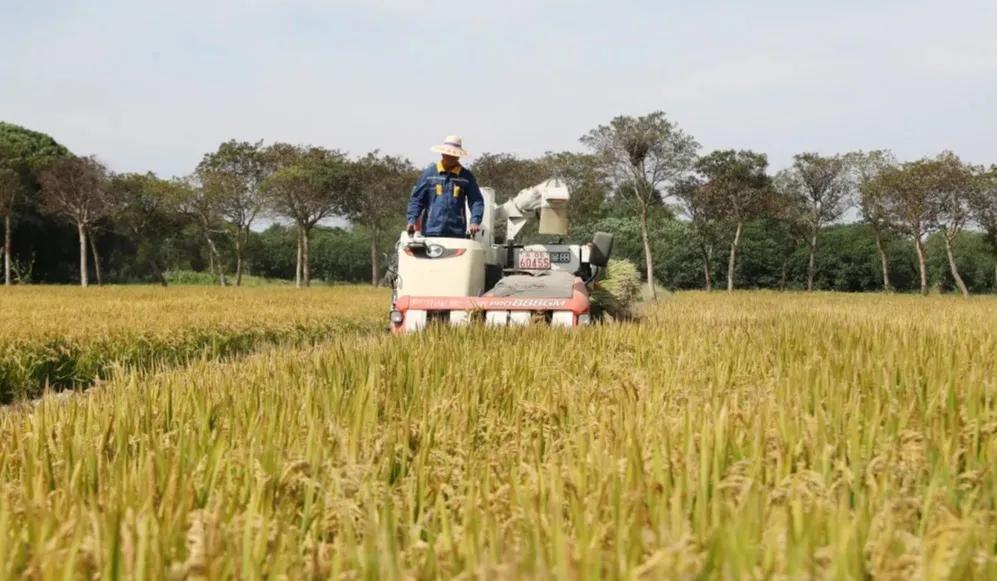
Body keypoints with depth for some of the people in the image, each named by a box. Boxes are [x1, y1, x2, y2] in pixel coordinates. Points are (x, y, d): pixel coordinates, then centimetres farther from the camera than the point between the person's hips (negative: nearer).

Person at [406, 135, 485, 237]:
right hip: (431, 232, 0)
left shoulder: (466, 176, 8)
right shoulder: (429, 173, 7)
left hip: (456, 233, 0)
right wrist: (412, 219, -5)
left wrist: (475, 221, -11)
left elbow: (476, 201, 5)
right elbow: (417, 198, 8)